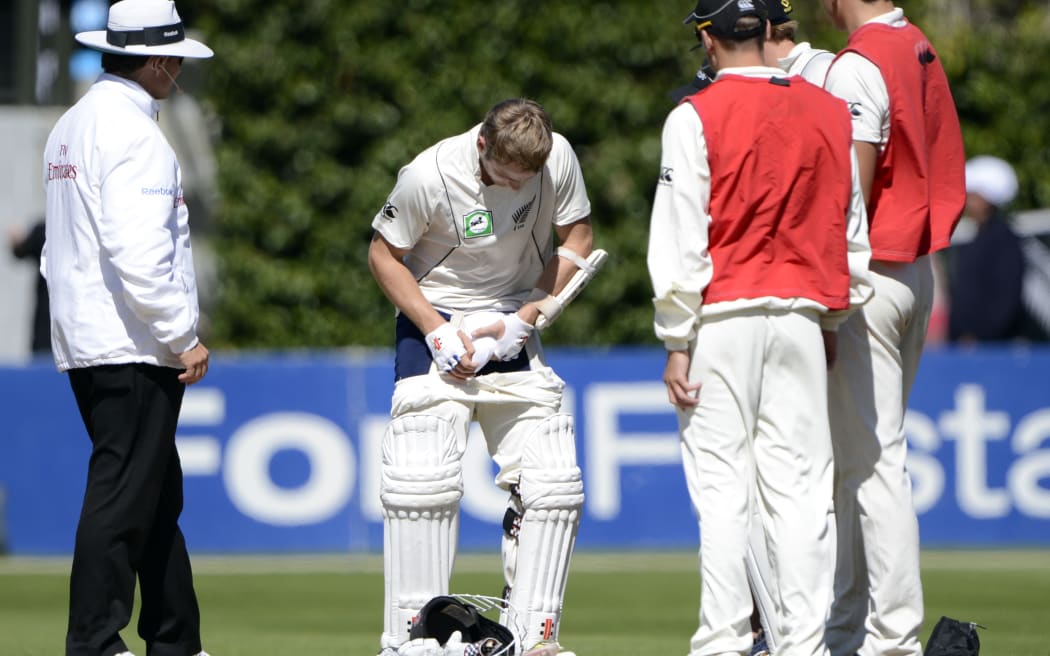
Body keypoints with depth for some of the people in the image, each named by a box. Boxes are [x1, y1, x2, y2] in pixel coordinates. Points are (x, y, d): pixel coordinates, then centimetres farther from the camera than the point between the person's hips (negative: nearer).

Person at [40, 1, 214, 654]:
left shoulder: (71, 126, 17)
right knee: (124, 496, -8)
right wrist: (185, 338, -17)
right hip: (133, 348, -10)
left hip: (83, 345, 10)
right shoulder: (131, 131, -14)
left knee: (159, 496, 15)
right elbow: (137, 252, -23)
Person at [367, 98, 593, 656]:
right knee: (423, 478, -17)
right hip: (436, 318, -3)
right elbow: (383, 255, -8)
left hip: (515, 327, 3)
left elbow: (577, 240, 1)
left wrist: (525, 317, -11)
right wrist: (437, 331, -17)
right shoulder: (428, 176, -23)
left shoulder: (558, 159, -14)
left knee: (552, 480, -5)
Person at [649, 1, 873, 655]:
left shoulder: (697, 117, -7)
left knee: (722, 488, -1)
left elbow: (682, 240, -9)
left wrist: (677, 343, -6)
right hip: (802, 314, 4)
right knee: (800, 487, 4)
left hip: (723, 318, -4)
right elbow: (852, 228, 12)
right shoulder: (829, 112, 6)